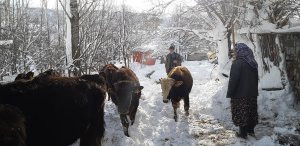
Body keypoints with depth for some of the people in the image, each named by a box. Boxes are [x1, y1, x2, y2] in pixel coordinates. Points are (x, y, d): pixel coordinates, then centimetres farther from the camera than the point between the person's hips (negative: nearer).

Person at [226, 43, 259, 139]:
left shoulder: (237, 63, -18)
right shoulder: (253, 63, 7)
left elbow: (233, 80, -20)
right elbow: (256, 79, 15)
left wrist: (230, 93, -12)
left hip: (240, 95, -7)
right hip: (252, 94, 7)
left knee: (240, 113, 2)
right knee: (251, 112, 16)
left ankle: (243, 133, 7)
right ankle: (251, 130, 26)